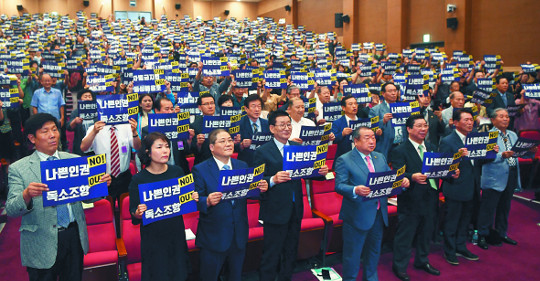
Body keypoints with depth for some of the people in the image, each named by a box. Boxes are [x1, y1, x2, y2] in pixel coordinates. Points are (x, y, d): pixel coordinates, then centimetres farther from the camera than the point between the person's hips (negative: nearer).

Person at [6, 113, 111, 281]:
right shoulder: (18, 169, -4)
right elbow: (11, 210, -11)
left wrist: (101, 184, -13)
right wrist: (26, 195, -31)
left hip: (75, 237, 3)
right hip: (42, 245, -3)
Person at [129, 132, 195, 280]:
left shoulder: (177, 172, -3)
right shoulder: (138, 179, -11)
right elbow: (133, 212, -6)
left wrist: (193, 199, -11)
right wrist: (138, 213, -27)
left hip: (176, 234, 3)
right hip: (152, 236, -3)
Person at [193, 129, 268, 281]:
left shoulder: (243, 166, 5)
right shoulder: (200, 170, -9)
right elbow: (196, 201, -12)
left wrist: (261, 188, -16)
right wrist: (208, 201, -32)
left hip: (239, 235, 4)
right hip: (213, 237, -4)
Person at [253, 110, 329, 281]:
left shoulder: (298, 147, 7)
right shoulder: (262, 152, -11)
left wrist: (321, 172, -11)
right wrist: (273, 179, -33)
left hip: (295, 210, 6)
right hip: (275, 211, -6)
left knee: (291, 252, 20)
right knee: (271, 255, 6)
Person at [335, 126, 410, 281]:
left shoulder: (380, 157, 11)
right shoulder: (344, 160, -10)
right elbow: (339, 186, -17)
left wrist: (402, 181, -9)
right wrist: (355, 190, -34)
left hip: (379, 213, 7)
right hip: (357, 215, -6)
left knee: (374, 249, 22)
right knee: (352, 253, 4)